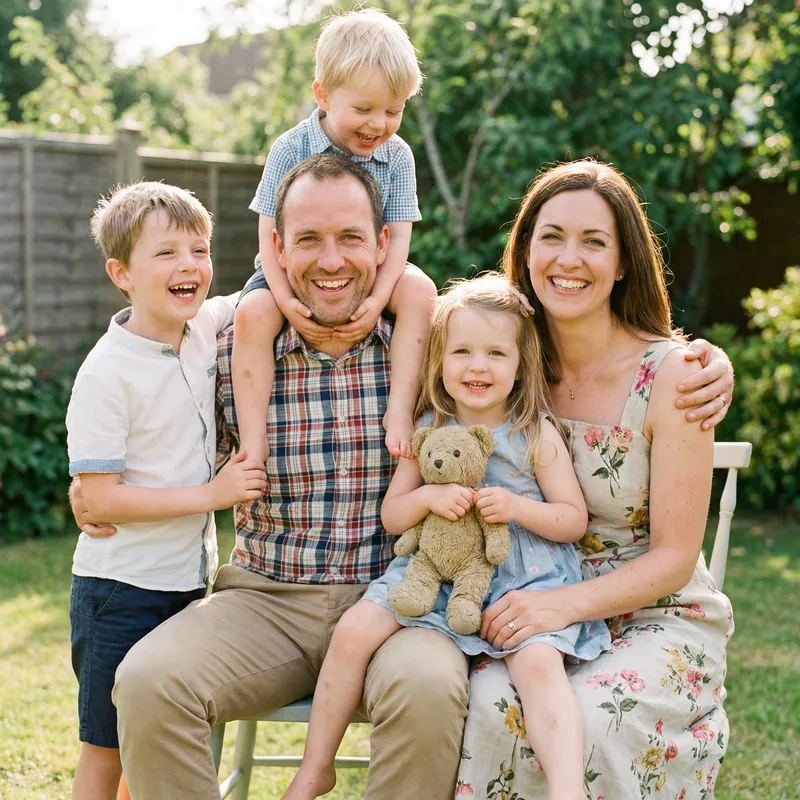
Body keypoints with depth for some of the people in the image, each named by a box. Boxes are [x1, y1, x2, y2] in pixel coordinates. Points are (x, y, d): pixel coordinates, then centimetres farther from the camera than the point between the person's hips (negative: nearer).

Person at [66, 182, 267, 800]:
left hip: (190, 581, 6)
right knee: (108, 748, 6)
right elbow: (101, 498, -19)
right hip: (121, 591, -6)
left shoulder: (208, 327, -1)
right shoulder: (108, 374, -18)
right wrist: (212, 494, -20)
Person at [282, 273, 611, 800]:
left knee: (540, 663, -30)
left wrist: (518, 506, -17)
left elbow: (575, 520, 1)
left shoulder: (537, 435, 0)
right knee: (355, 629, -14)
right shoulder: (428, 432, 8)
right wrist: (428, 496, -13)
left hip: (523, 579, -2)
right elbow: (391, 516, 9)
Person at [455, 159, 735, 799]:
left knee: (583, 718, -33)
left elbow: (675, 557, -10)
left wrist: (566, 603, -25)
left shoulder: (671, 374, -11)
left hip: (659, 620, -2)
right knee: (490, 704, -29)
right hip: (540, 613, 3)